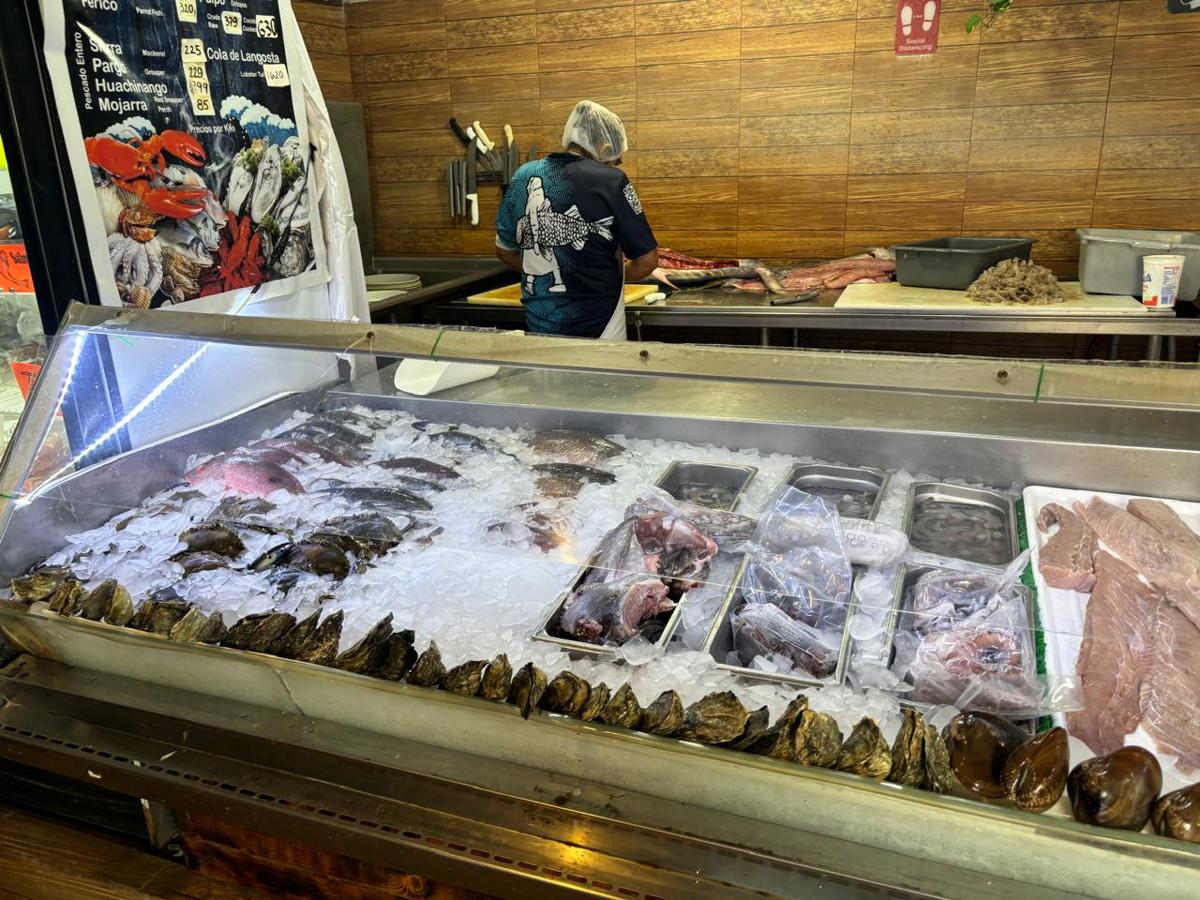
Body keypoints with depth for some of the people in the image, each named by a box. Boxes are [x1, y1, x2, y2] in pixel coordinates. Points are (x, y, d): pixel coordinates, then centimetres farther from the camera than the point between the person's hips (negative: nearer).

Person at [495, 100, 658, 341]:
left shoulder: (524, 177, 1)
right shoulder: (610, 180, -13)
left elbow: (504, 250, 12)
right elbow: (647, 260, -9)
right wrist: (611, 278, 9)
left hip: (539, 323, 5)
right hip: (597, 327, -4)